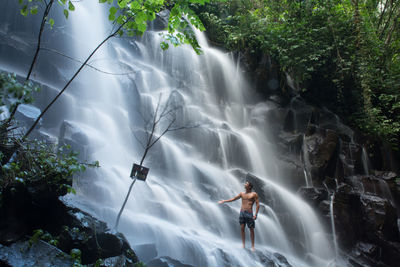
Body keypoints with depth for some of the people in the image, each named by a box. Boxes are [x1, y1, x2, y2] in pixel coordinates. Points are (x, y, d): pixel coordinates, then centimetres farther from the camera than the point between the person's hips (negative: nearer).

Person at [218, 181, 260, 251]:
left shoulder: (254, 194, -1)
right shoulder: (242, 193, 12)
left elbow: (257, 204, -4)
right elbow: (233, 199, 17)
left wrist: (256, 214, -13)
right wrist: (224, 201, 14)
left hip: (249, 213, -4)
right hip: (242, 212, 4)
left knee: (251, 229, 0)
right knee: (242, 228, 1)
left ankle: (252, 246, 6)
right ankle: (243, 244, 9)